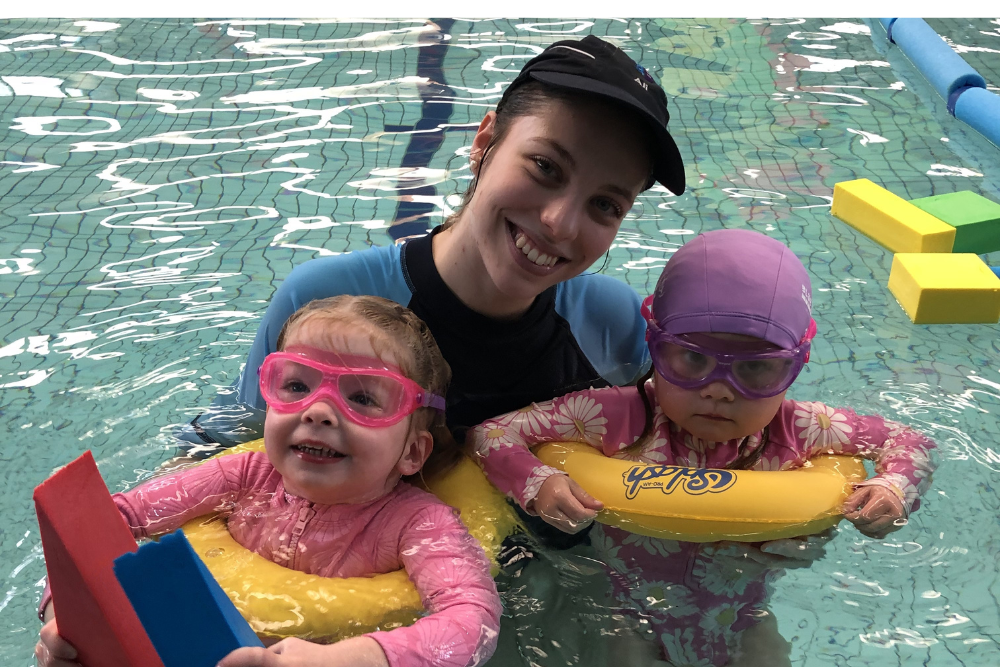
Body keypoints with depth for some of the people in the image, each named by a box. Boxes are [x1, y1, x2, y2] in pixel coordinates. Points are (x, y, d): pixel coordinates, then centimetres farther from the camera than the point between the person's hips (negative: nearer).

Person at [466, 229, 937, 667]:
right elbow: (491, 432, -22)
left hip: (740, 622, 2)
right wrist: (537, 485, -39)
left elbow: (908, 443, -4)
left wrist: (893, 490, -24)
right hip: (631, 616, -1)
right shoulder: (621, 418, -27)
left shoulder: (794, 432, -19)